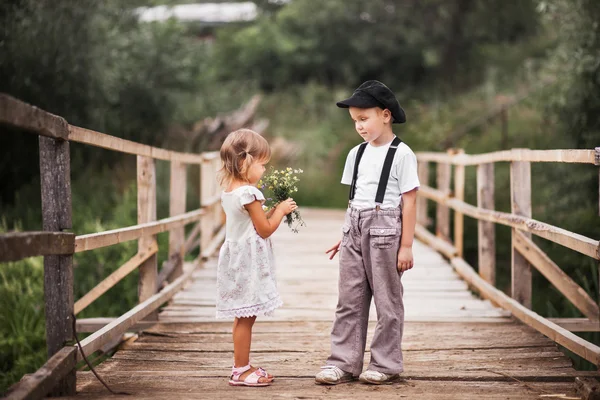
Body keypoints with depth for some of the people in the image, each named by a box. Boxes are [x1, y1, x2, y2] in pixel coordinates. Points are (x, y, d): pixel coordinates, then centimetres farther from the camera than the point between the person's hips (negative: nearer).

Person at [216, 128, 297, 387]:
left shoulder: (228, 191, 11)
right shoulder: (248, 193, -18)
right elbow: (265, 230, -13)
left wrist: (273, 212, 15)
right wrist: (280, 210, 0)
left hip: (237, 257, 10)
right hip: (248, 262, -10)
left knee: (244, 318, 14)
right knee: (245, 318, -3)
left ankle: (243, 366, 20)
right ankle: (241, 371, 2)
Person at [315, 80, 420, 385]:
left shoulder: (401, 154, -7)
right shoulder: (357, 154, 11)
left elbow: (409, 202, -8)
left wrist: (406, 245, -11)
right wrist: (346, 235, 16)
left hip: (384, 230, -6)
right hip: (355, 229, 6)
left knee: (387, 299, 3)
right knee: (349, 299, 6)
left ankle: (386, 364, 13)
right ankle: (344, 362, 11)